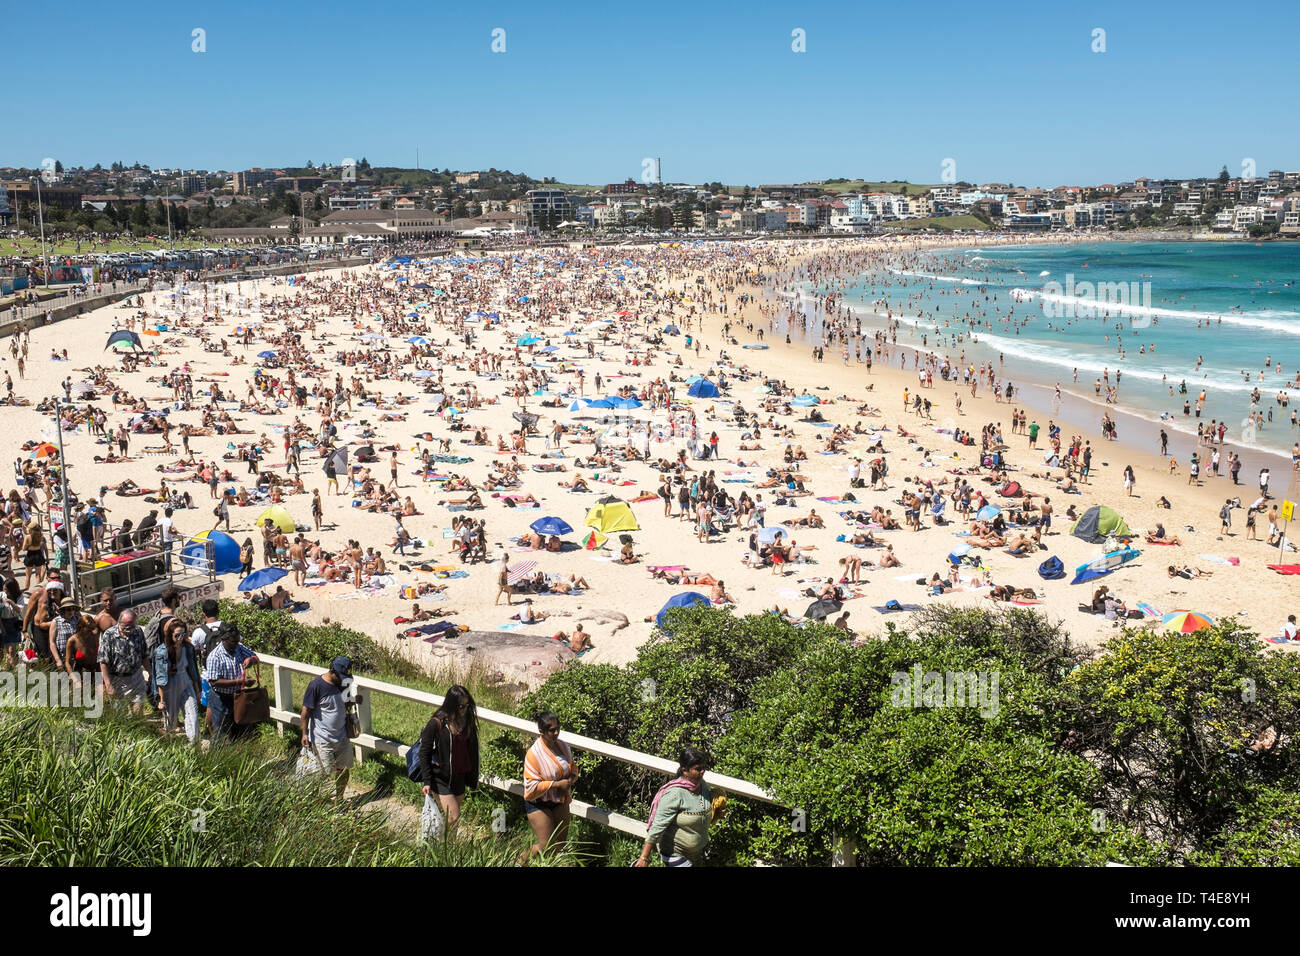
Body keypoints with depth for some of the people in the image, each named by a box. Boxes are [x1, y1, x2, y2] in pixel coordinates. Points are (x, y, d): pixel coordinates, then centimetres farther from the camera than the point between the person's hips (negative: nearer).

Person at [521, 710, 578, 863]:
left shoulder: (563, 746, -1)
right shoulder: (533, 753, -22)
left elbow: (573, 767, 17)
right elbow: (531, 786, -23)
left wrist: (572, 777, -6)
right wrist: (557, 784, -24)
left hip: (560, 801, 7)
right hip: (539, 804, -7)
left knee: (561, 842, 12)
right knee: (546, 846, -5)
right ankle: (521, 862, 18)